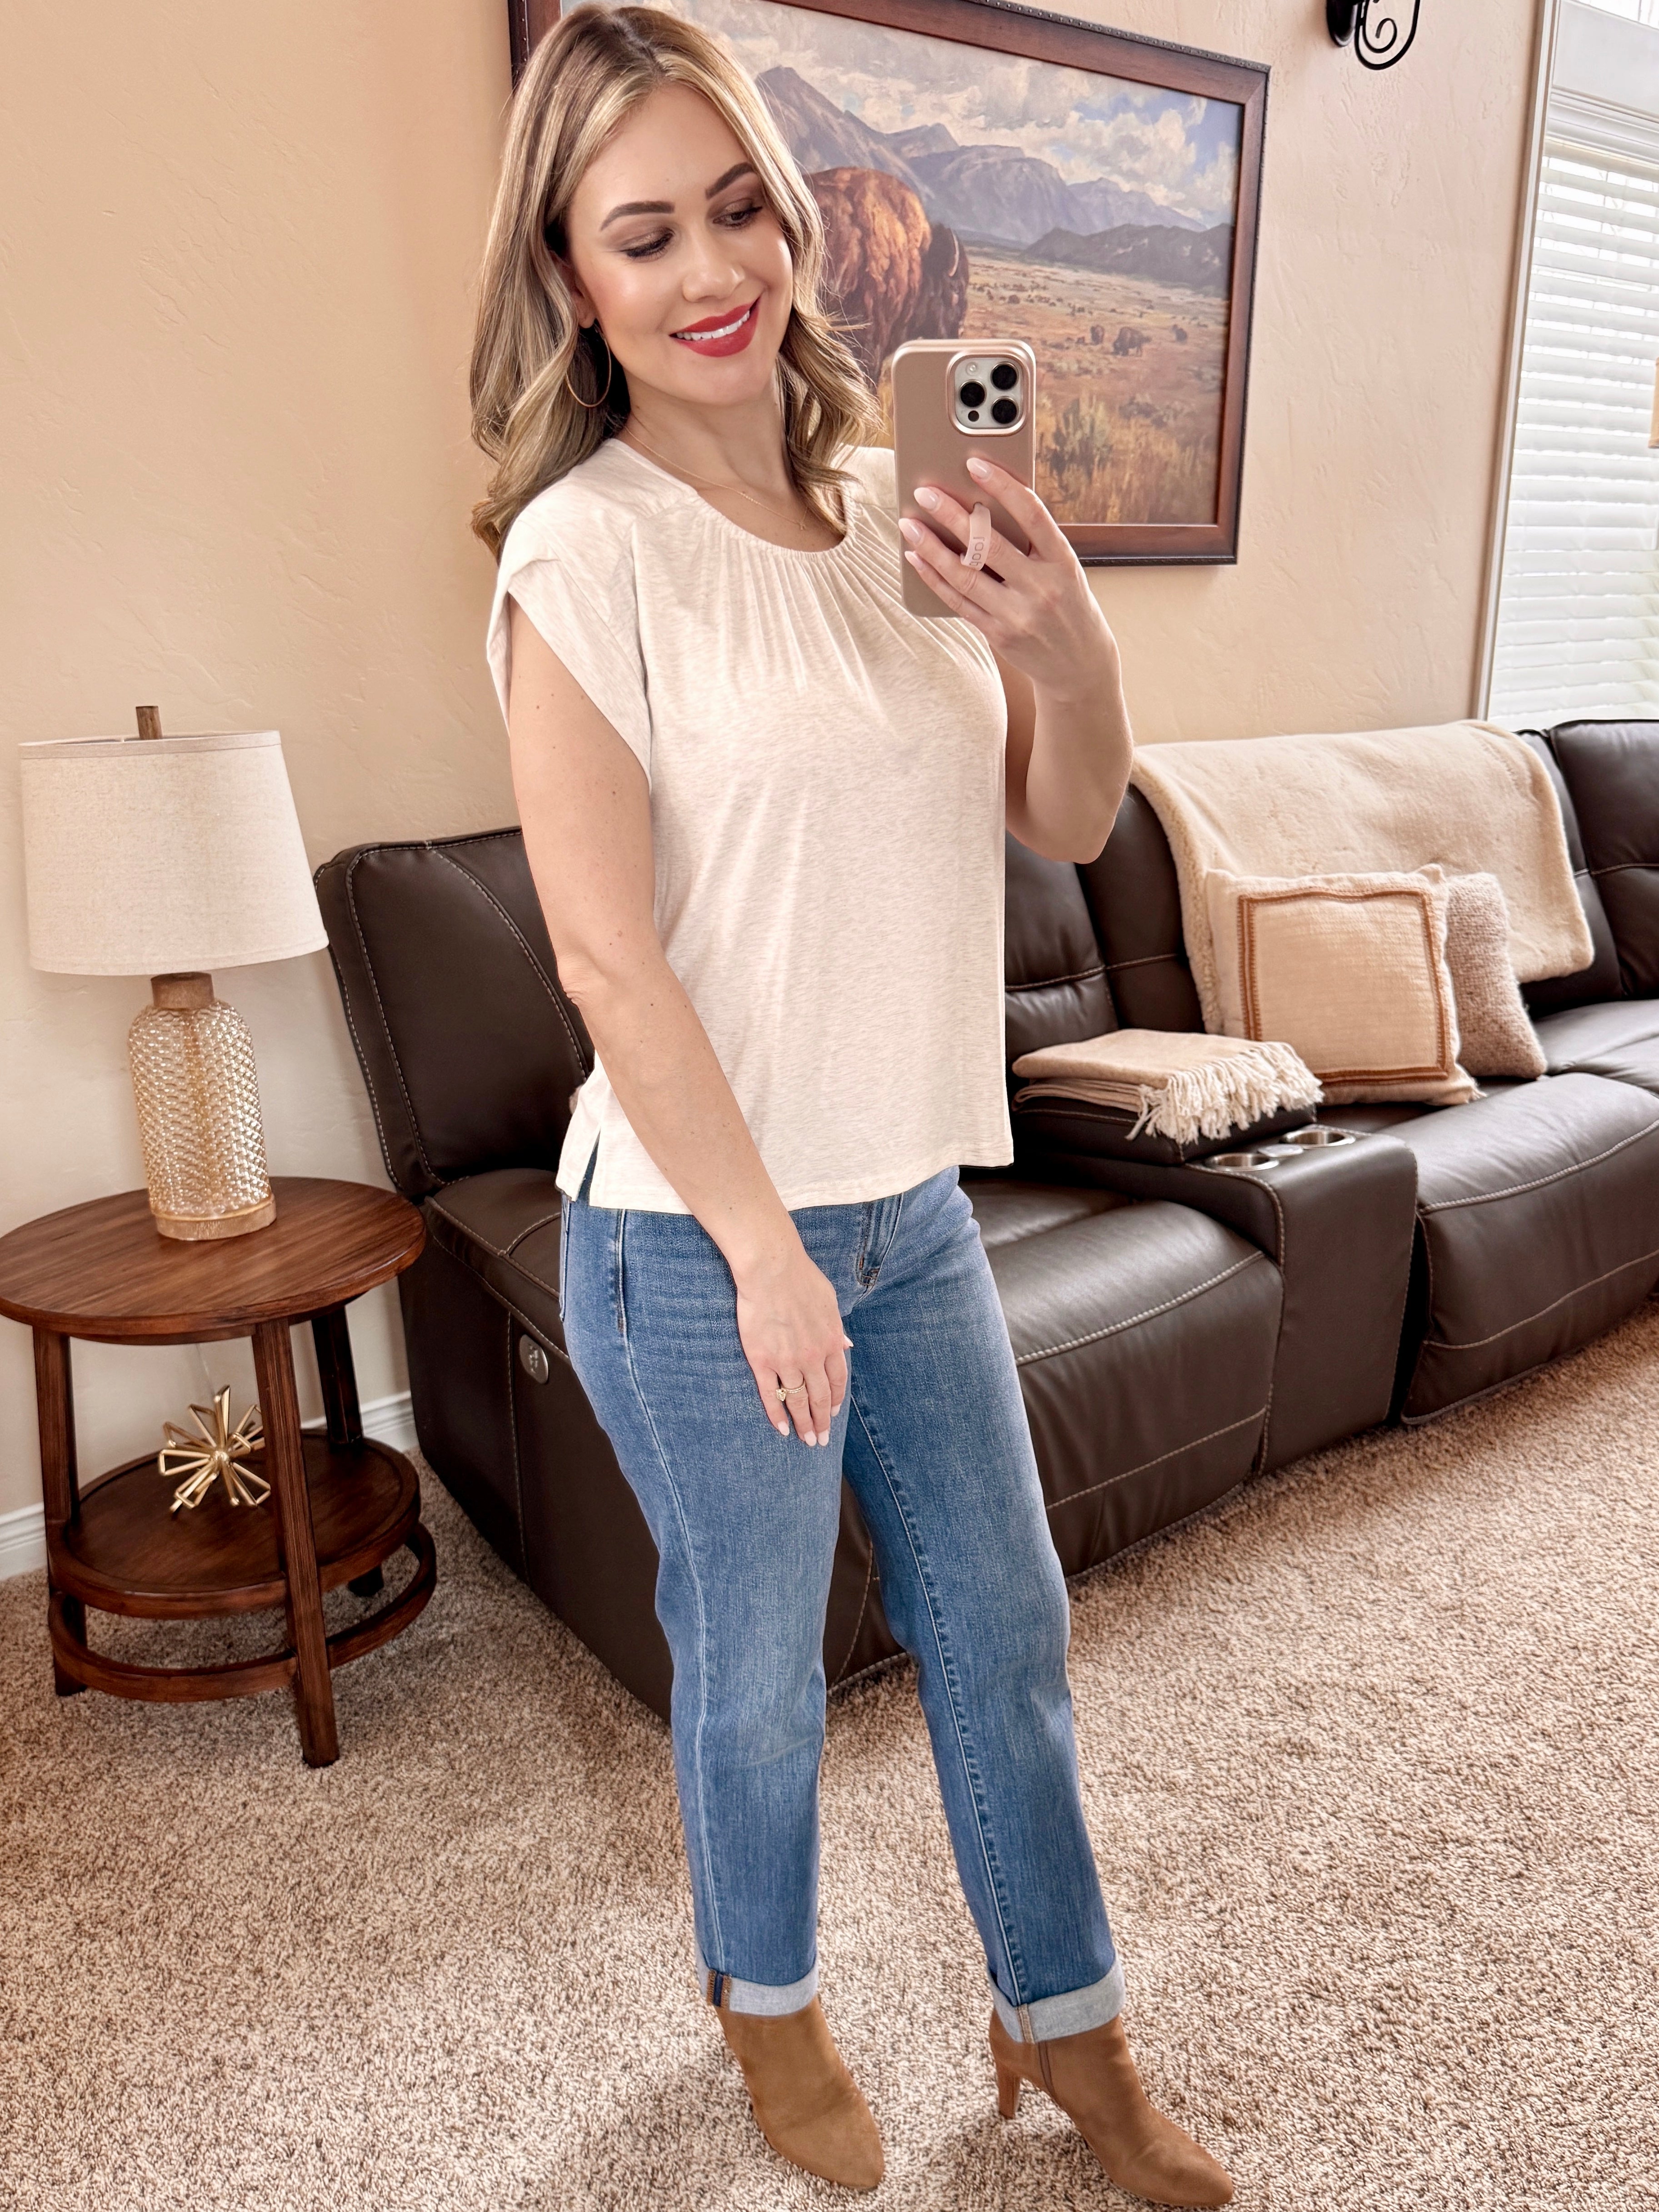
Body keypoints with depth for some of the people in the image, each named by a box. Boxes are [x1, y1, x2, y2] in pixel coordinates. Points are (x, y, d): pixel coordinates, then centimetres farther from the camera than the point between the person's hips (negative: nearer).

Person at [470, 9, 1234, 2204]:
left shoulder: (892, 502, 4)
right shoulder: (588, 555, -13)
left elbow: (1069, 823, 6)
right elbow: (608, 962, -16)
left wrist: (1077, 653, -14)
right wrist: (764, 1247, -14)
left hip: (915, 1203, 6)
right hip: (695, 1237, -5)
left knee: (1004, 1627, 18)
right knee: (758, 1671, 15)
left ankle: (1064, 2022, 44)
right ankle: (768, 2000, 47)